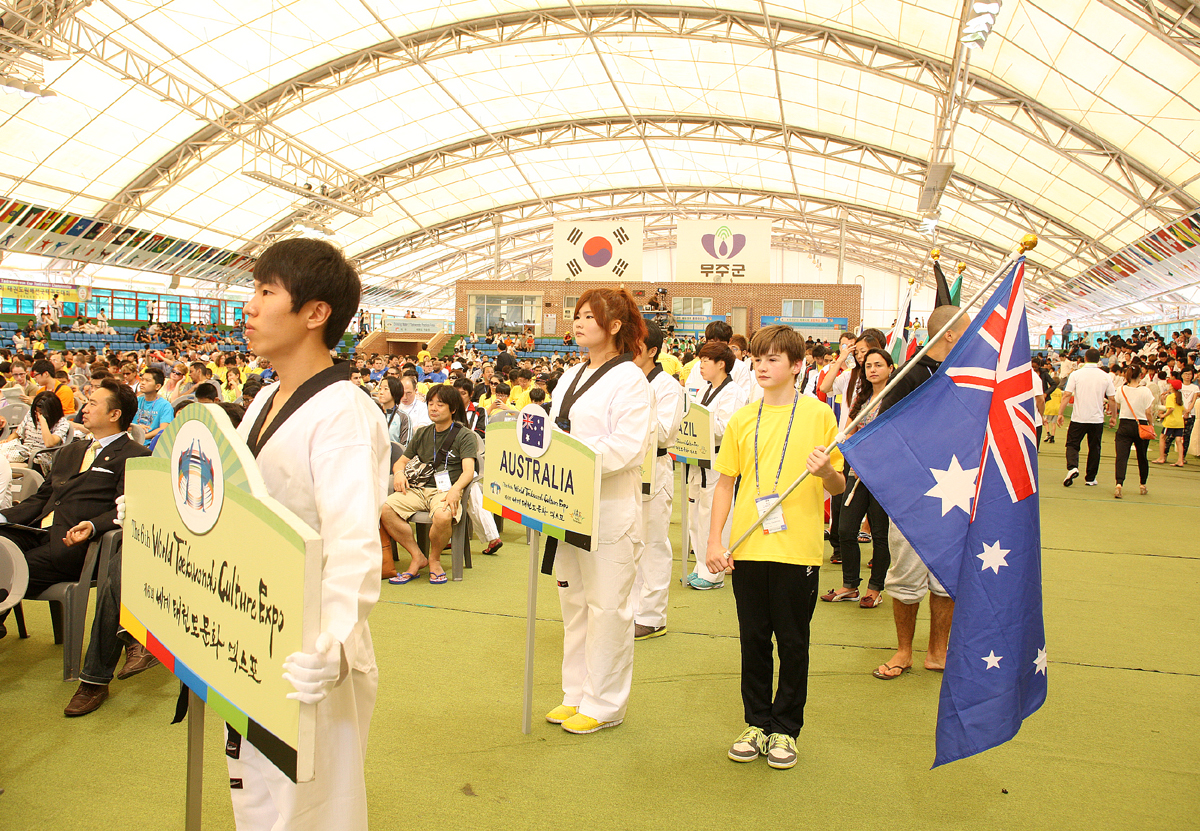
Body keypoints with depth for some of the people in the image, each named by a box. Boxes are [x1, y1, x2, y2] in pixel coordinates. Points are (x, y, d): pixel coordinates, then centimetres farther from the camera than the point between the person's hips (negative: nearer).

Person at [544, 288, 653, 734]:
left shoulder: (629, 379, -9)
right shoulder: (572, 376, 16)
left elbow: (628, 446, -18)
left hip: (610, 508, -8)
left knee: (606, 606, 1)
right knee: (574, 602, 15)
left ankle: (604, 704, 15)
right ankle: (576, 694, 28)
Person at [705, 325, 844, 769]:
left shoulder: (818, 414, -2)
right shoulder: (742, 420, 7)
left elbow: (839, 486, 1)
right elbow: (725, 483, 9)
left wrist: (826, 471, -21)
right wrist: (714, 540, 1)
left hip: (798, 549, -3)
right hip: (747, 548, 3)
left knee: (793, 644, 8)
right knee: (753, 640, 12)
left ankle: (784, 728, 24)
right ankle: (756, 722, 27)